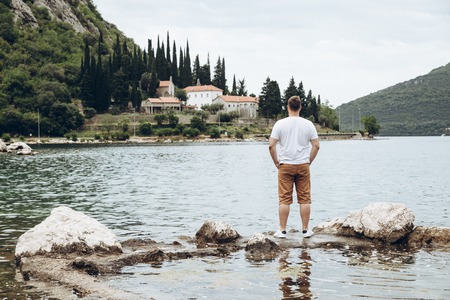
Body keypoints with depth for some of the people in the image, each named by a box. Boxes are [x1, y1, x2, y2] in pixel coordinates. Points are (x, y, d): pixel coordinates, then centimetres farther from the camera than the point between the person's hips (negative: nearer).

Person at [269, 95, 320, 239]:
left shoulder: (280, 124, -4)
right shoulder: (308, 124, 1)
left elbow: (271, 145, -8)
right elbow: (316, 145, 0)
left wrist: (276, 162, 3)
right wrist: (309, 161, 10)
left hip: (285, 166, -1)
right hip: (303, 166, 1)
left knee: (284, 199, 2)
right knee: (304, 199, 6)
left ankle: (282, 230, 5)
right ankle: (305, 230, 10)